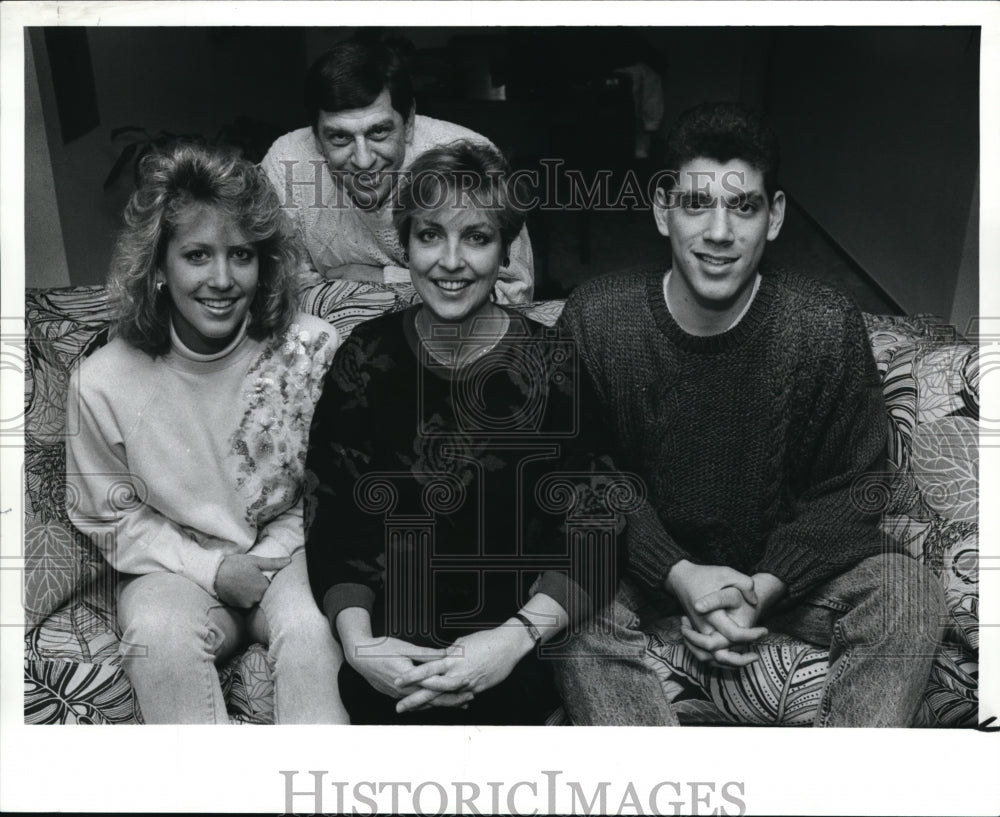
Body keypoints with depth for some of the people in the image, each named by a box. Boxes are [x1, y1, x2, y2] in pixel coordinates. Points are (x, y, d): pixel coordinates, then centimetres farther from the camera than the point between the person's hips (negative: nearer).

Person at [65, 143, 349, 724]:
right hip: (176, 567, 0)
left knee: (312, 632, -30)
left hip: (287, 552, 0)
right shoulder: (104, 382, -12)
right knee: (161, 636, -31)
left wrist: (272, 554, -13)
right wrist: (210, 567, -12)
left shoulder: (313, 348, -11)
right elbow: (109, 516, 0)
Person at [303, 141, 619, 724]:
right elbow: (330, 530, 4)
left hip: (519, 657, 0)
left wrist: (513, 639, -18)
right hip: (392, 649, 1)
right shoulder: (366, 360, 3)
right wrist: (357, 640, -11)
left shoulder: (558, 366, -3)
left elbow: (593, 550, -4)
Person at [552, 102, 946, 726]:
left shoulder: (829, 329, -13)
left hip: (784, 564, 1)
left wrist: (765, 587, -20)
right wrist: (678, 574, -22)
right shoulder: (596, 319, -14)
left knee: (909, 594, -24)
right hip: (648, 562, 0)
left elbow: (853, 488, -7)